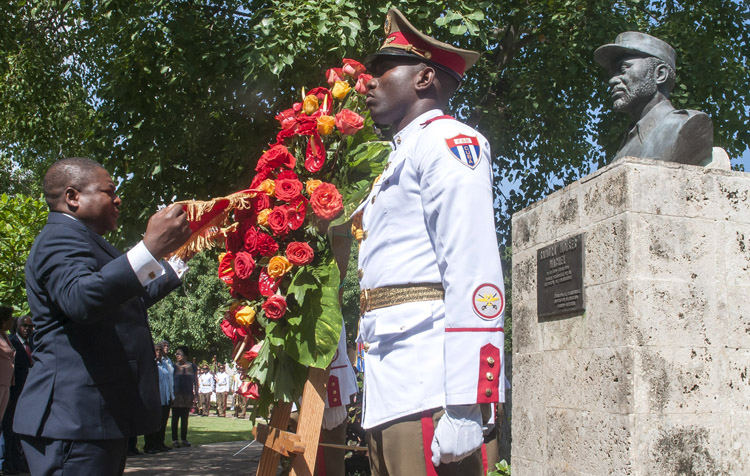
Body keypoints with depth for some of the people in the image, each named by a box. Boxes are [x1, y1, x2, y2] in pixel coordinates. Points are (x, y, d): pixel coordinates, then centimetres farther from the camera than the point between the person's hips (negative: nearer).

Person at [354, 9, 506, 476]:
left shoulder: (447, 140, -3)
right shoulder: (400, 160, 25)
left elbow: (474, 274, -16)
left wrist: (463, 406, -23)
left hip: (427, 388, -9)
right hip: (389, 393, 9)